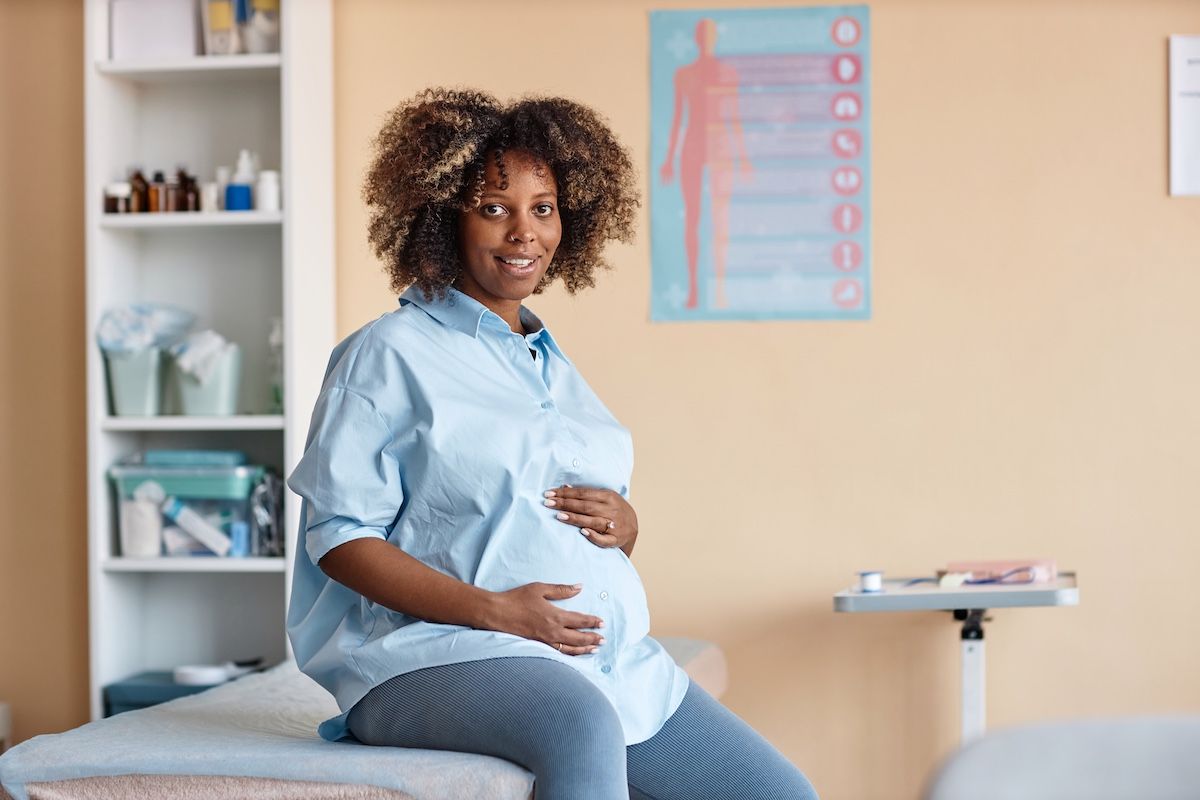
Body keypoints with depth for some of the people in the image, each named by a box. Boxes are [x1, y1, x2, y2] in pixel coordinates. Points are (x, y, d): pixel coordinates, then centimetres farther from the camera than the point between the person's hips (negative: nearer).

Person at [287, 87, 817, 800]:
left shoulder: (556, 368, 22)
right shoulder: (390, 356, 0)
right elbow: (338, 535, -8)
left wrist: (625, 524, 2)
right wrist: (490, 609, -19)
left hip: (614, 656, 7)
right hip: (439, 656, -7)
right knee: (583, 729, -39)